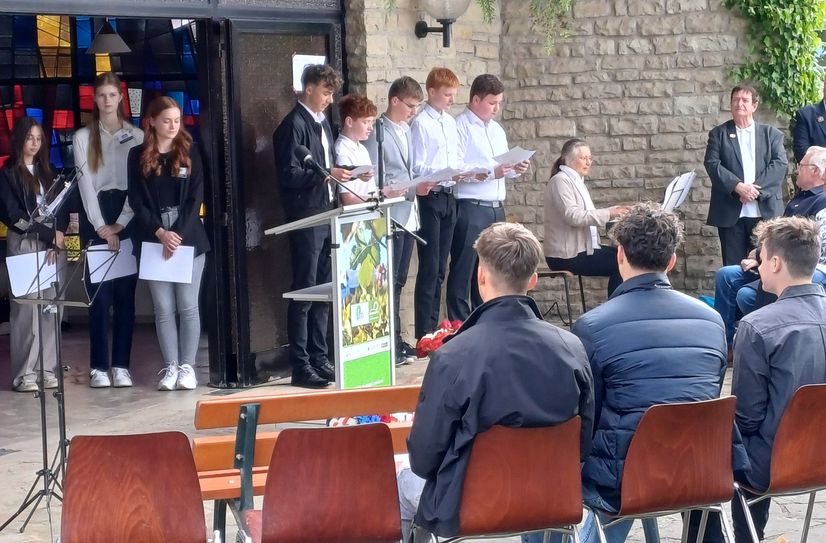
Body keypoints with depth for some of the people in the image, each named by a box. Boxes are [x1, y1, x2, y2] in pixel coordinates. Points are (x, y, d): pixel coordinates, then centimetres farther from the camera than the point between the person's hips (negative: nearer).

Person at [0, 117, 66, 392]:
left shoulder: (47, 172, 16)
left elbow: (62, 208, 11)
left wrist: (58, 235, -7)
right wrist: (50, 234, -11)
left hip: (51, 244, 5)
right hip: (23, 244, -5)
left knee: (50, 307, 2)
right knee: (26, 307, -7)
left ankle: (47, 369, 6)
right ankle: (25, 373, -5)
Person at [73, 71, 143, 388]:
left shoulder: (137, 137, 7)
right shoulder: (83, 138, 7)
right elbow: (85, 183, -1)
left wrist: (121, 224, -9)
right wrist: (101, 227, -10)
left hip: (128, 219, 1)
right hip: (95, 219, 0)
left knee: (125, 295, 1)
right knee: (99, 295, -4)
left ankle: (121, 365, 3)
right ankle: (99, 367, -2)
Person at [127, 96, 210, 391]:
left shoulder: (190, 152, 5)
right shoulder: (138, 156, 5)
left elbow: (195, 198, 0)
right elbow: (137, 201, 1)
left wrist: (179, 234, -11)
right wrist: (161, 233, -11)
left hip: (189, 238, 0)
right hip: (154, 241, 0)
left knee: (188, 306, 0)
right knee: (163, 308, 1)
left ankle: (187, 366, 5)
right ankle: (170, 367, 5)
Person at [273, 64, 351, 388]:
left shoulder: (323, 123, 16)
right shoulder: (294, 124, -11)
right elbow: (289, 175, -17)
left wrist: (344, 174, 7)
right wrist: (326, 174, -26)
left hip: (326, 216, 9)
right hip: (305, 218, -9)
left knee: (323, 290, 13)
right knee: (304, 292, -5)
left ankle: (319, 359, 21)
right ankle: (301, 367, -1)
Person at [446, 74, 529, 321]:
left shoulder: (496, 130, 21)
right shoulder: (460, 127, -7)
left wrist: (515, 169, 4)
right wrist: (492, 172, -20)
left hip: (496, 208, 8)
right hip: (470, 208, -8)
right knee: (464, 270, -4)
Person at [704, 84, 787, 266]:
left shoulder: (772, 134, 12)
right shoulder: (719, 133, 11)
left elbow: (780, 164, -1)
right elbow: (712, 164, -2)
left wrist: (757, 188, -14)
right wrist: (738, 186, -16)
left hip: (765, 210, 0)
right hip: (731, 212, 0)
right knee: (733, 267, 0)